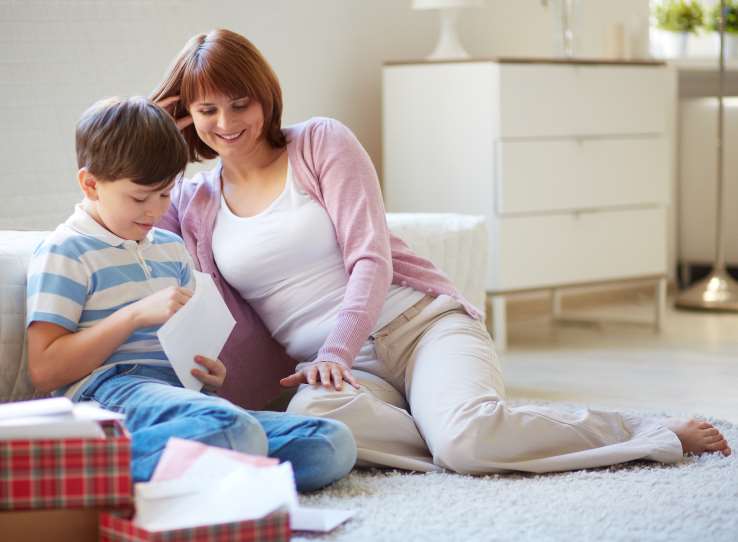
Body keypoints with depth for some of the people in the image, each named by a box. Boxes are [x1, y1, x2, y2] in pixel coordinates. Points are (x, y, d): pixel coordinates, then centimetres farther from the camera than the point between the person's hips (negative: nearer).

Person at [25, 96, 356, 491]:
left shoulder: (172, 248, 26)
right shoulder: (66, 252, 2)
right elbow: (44, 369, -7)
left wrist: (206, 372, 9)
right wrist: (138, 313, -11)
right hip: (110, 390, -8)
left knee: (334, 443, -17)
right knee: (237, 432, -39)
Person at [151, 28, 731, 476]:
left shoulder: (322, 141, 5)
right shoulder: (191, 202, 15)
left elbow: (370, 260, -4)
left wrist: (333, 351, -18)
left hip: (420, 323, -2)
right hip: (337, 365, 2)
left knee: (468, 437, -35)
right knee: (311, 417, -39)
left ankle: (662, 433, -13)